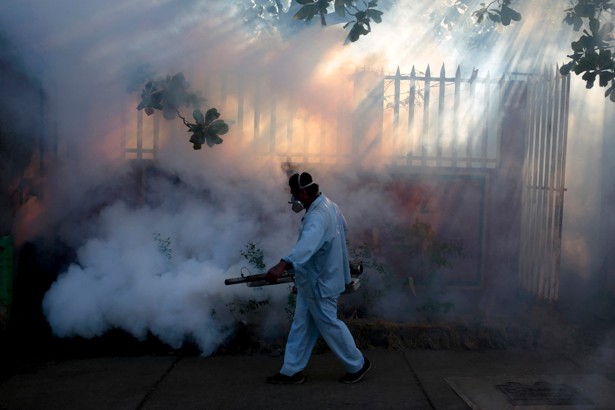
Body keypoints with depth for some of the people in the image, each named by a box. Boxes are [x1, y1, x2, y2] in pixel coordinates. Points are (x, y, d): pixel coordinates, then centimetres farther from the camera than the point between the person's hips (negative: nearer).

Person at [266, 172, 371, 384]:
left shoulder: (318, 216, -29)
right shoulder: (328, 205, 4)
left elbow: (308, 243, -48)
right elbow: (343, 228, 21)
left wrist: (283, 264, -62)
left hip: (319, 282, -10)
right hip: (313, 279, 10)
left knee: (329, 325, 6)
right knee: (301, 325, 14)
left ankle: (357, 365, 25)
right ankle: (291, 370, 24)